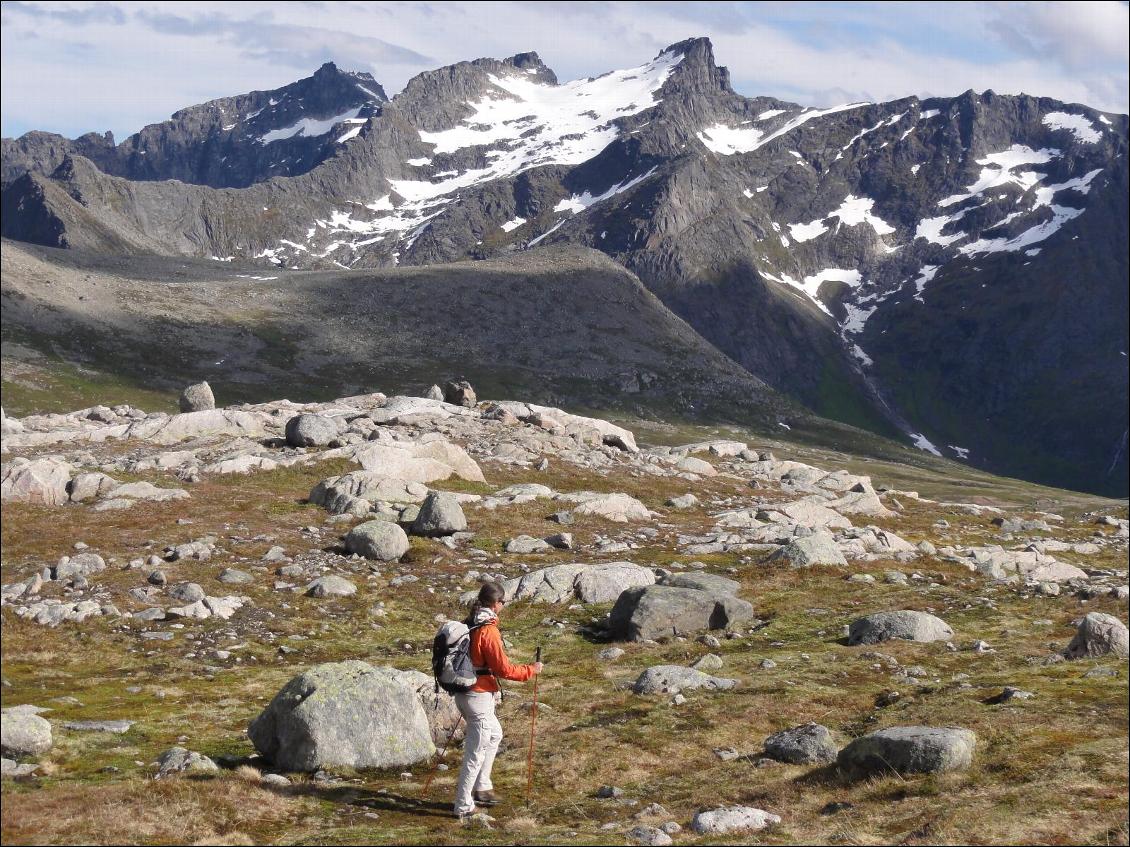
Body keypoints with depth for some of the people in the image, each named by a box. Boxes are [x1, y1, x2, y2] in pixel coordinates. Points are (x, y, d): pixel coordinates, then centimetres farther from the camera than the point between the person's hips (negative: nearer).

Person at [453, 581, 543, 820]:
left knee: (494, 734, 26)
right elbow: (504, 669, -18)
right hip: (480, 696, -9)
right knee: (476, 751, 0)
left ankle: (481, 787, 31)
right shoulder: (488, 631, -20)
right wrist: (531, 670, -6)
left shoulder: (468, 624, 5)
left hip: (463, 692, 9)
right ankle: (463, 806, 5)